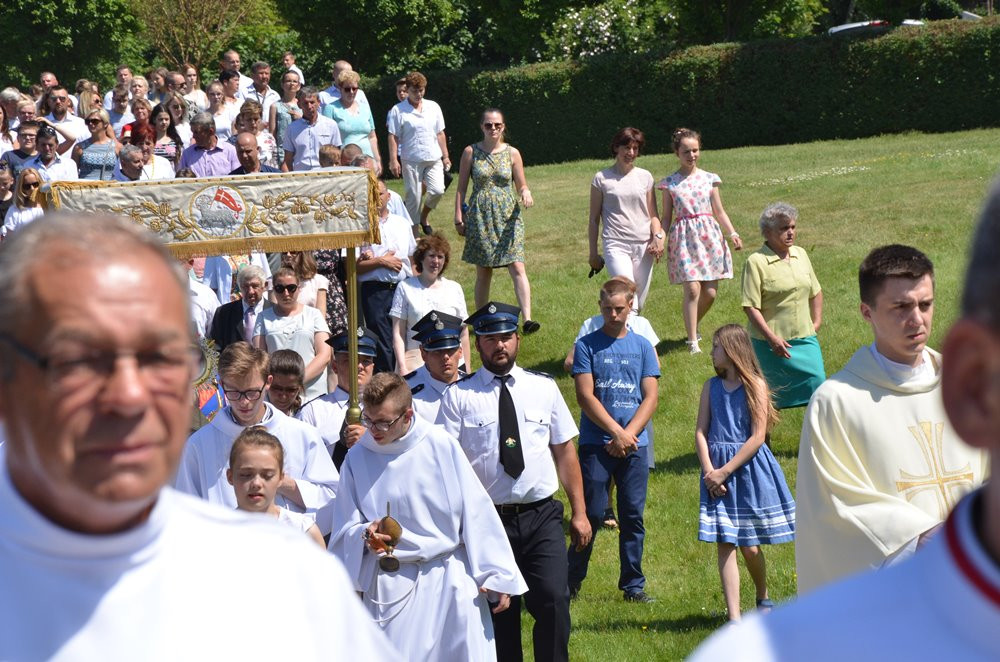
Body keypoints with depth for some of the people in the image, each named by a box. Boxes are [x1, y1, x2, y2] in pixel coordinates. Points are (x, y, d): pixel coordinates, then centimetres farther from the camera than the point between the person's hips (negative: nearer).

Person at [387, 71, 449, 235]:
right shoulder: (398, 110, -3)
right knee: (413, 197, 0)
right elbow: (393, 137, -5)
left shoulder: (433, 107, 9)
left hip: (433, 159, 3)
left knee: (437, 190, -11)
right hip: (411, 160, -3)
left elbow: (440, 134, 14)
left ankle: (424, 216, 17)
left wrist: (445, 156, 12)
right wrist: (393, 160, -12)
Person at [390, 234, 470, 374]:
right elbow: (398, 334, 2)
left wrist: (467, 368, 11)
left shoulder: (454, 289, 13)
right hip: (416, 363, -2)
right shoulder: (406, 288, 5)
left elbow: (463, 333, 15)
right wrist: (402, 367, -6)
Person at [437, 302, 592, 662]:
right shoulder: (459, 395, 1)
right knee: (499, 611, 4)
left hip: (542, 515, 1)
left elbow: (564, 450, 10)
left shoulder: (543, 387, 8)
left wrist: (579, 512, 7)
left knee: (553, 600, -14)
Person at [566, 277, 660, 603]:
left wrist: (628, 433, -9)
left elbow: (650, 397, 4)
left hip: (635, 445, 2)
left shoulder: (642, 346, 9)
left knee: (633, 516, 4)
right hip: (596, 444, -2)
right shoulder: (587, 345, 2)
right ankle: (570, 582, 8)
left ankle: (634, 585, 13)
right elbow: (585, 396, -5)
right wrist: (616, 432, -12)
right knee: (592, 513, -3)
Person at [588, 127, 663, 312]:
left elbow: (653, 214, 13)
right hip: (616, 245, -3)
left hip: (643, 245, 3)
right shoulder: (602, 179, 4)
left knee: (639, 303, 3)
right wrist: (593, 253, 7)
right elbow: (594, 219, 8)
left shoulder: (645, 177, 12)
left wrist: (658, 236, -6)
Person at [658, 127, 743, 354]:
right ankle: (692, 341, -5)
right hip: (684, 239, -3)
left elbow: (719, 211, 12)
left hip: (709, 236, 3)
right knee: (692, 289, -13)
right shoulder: (670, 183, 4)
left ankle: (693, 326, 29)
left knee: (710, 292, 1)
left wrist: (732, 233, 1)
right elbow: (666, 217, 8)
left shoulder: (709, 179, 8)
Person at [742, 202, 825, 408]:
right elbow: (750, 307, -15)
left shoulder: (800, 255, 9)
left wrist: (817, 321, 15)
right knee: (773, 398, 2)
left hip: (805, 338, 5)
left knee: (817, 385, -3)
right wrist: (772, 338, -19)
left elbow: (815, 291, 24)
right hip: (772, 343, -5)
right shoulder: (756, 262, -11)